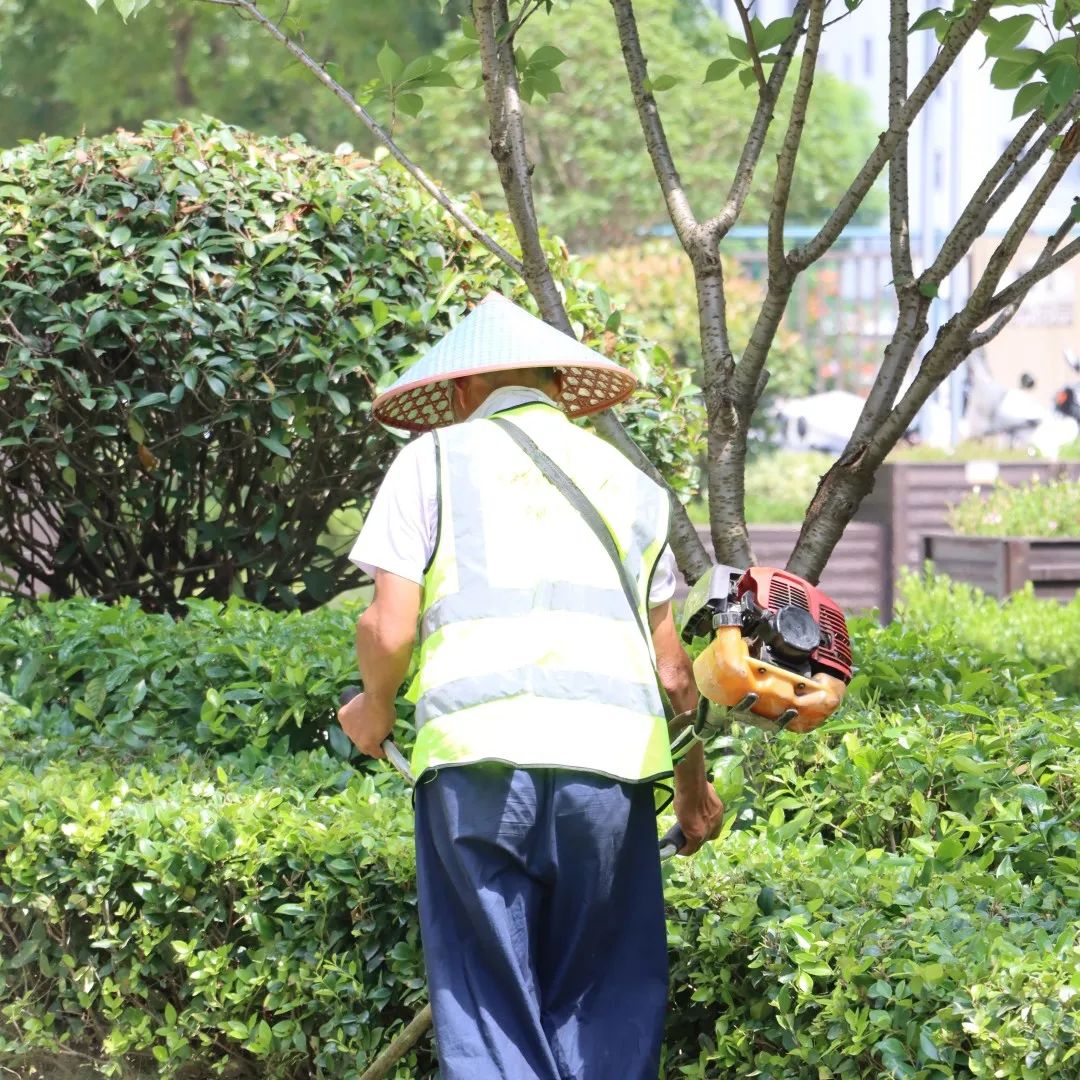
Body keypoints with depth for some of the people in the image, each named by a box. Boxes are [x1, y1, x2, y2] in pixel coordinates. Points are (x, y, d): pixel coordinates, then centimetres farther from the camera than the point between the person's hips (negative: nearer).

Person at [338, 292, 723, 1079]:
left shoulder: (438, 456, 13)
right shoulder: (628, 479, 23)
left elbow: (391, 627, 3)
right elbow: (671, 665, 21)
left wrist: (375, 707, 23)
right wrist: (695, 783, 34)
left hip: (477, 751, -2)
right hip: (611, 752, 2)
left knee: (489, 1003, 4)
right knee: (604, 1007, 9)